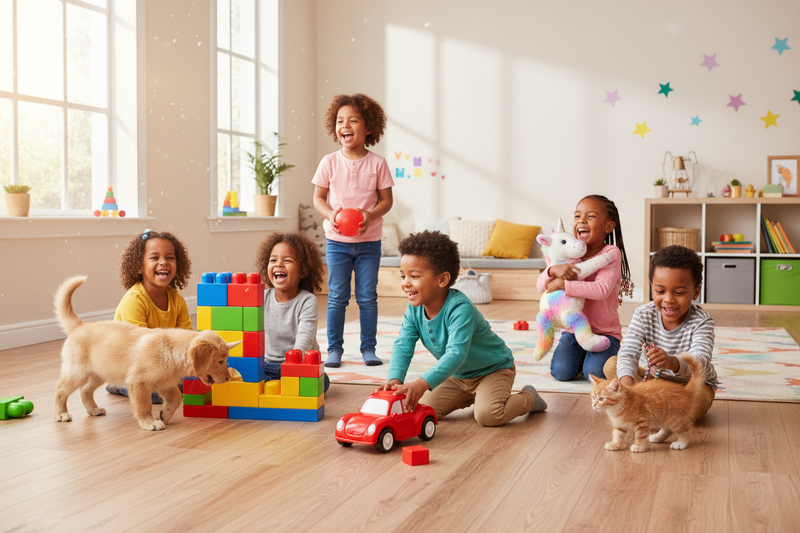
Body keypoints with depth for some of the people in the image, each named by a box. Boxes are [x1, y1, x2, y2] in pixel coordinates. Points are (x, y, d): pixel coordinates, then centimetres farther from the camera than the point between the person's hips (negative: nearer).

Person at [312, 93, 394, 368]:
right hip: (336, 240, 0)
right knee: (337, 297, 4)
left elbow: (386, 200, 0)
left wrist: (370, 215, -19)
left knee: (367, 297, 5)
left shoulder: (377, 163, -3)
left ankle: (368, 348, 16)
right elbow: (318, 198, 3)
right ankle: (334, 348, 14)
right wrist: (331, 214, -16)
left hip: (369, 241, 0)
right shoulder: (329, 162, -2)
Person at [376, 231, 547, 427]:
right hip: (457, 375, 7)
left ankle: (528, 398, 5)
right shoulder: (414, 309, -12)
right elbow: (403, 346, -19)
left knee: (487, 415, -28)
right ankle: (469, 397, 23)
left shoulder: (460, 308, -35)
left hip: (493, 369, -7)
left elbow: (456, 353, -45)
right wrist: (395, 379, -39)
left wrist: (422, 383, -57)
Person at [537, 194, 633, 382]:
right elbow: (541, 286, -5)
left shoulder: (611, 253, -12)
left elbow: (602, 289, -28)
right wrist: (554, 270, -27)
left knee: (594, 373, -23)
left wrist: (563, 285, -30)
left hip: (605, 331, -3)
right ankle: (581, 354, 17)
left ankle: (611, 356, 12)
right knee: (561, 372, -16)